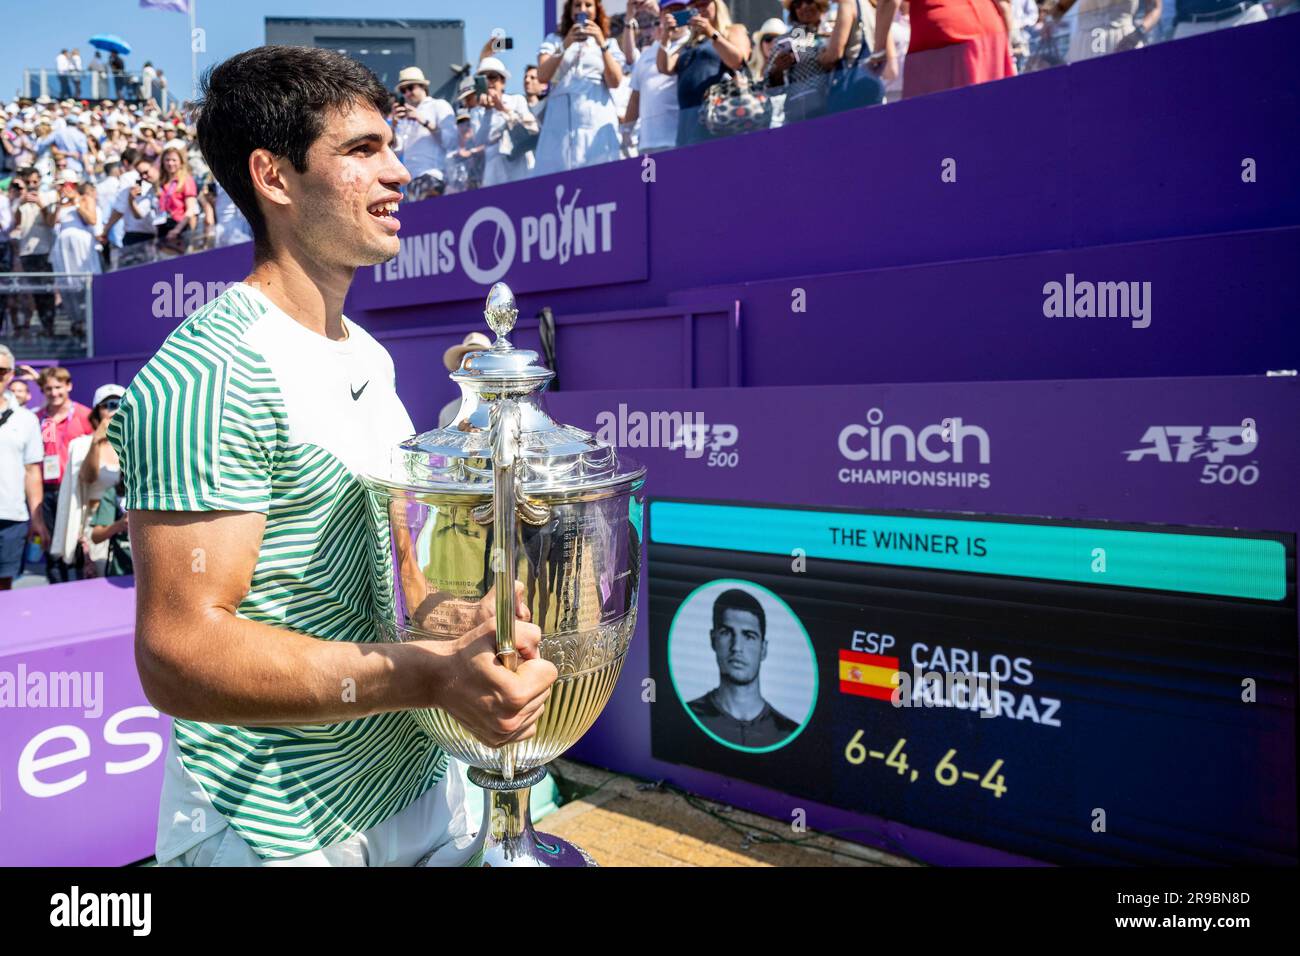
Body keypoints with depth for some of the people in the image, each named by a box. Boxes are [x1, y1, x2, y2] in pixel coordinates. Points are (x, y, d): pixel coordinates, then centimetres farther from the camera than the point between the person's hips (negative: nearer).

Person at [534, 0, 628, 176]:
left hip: (598, 124, 0)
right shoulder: (554, 40, 16)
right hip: (561, 125, 0)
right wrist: (566, 45, -13)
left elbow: (615, 81, 0)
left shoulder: (609, 43, 17)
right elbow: (542, 76, -2)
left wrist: (602, 44, -11)